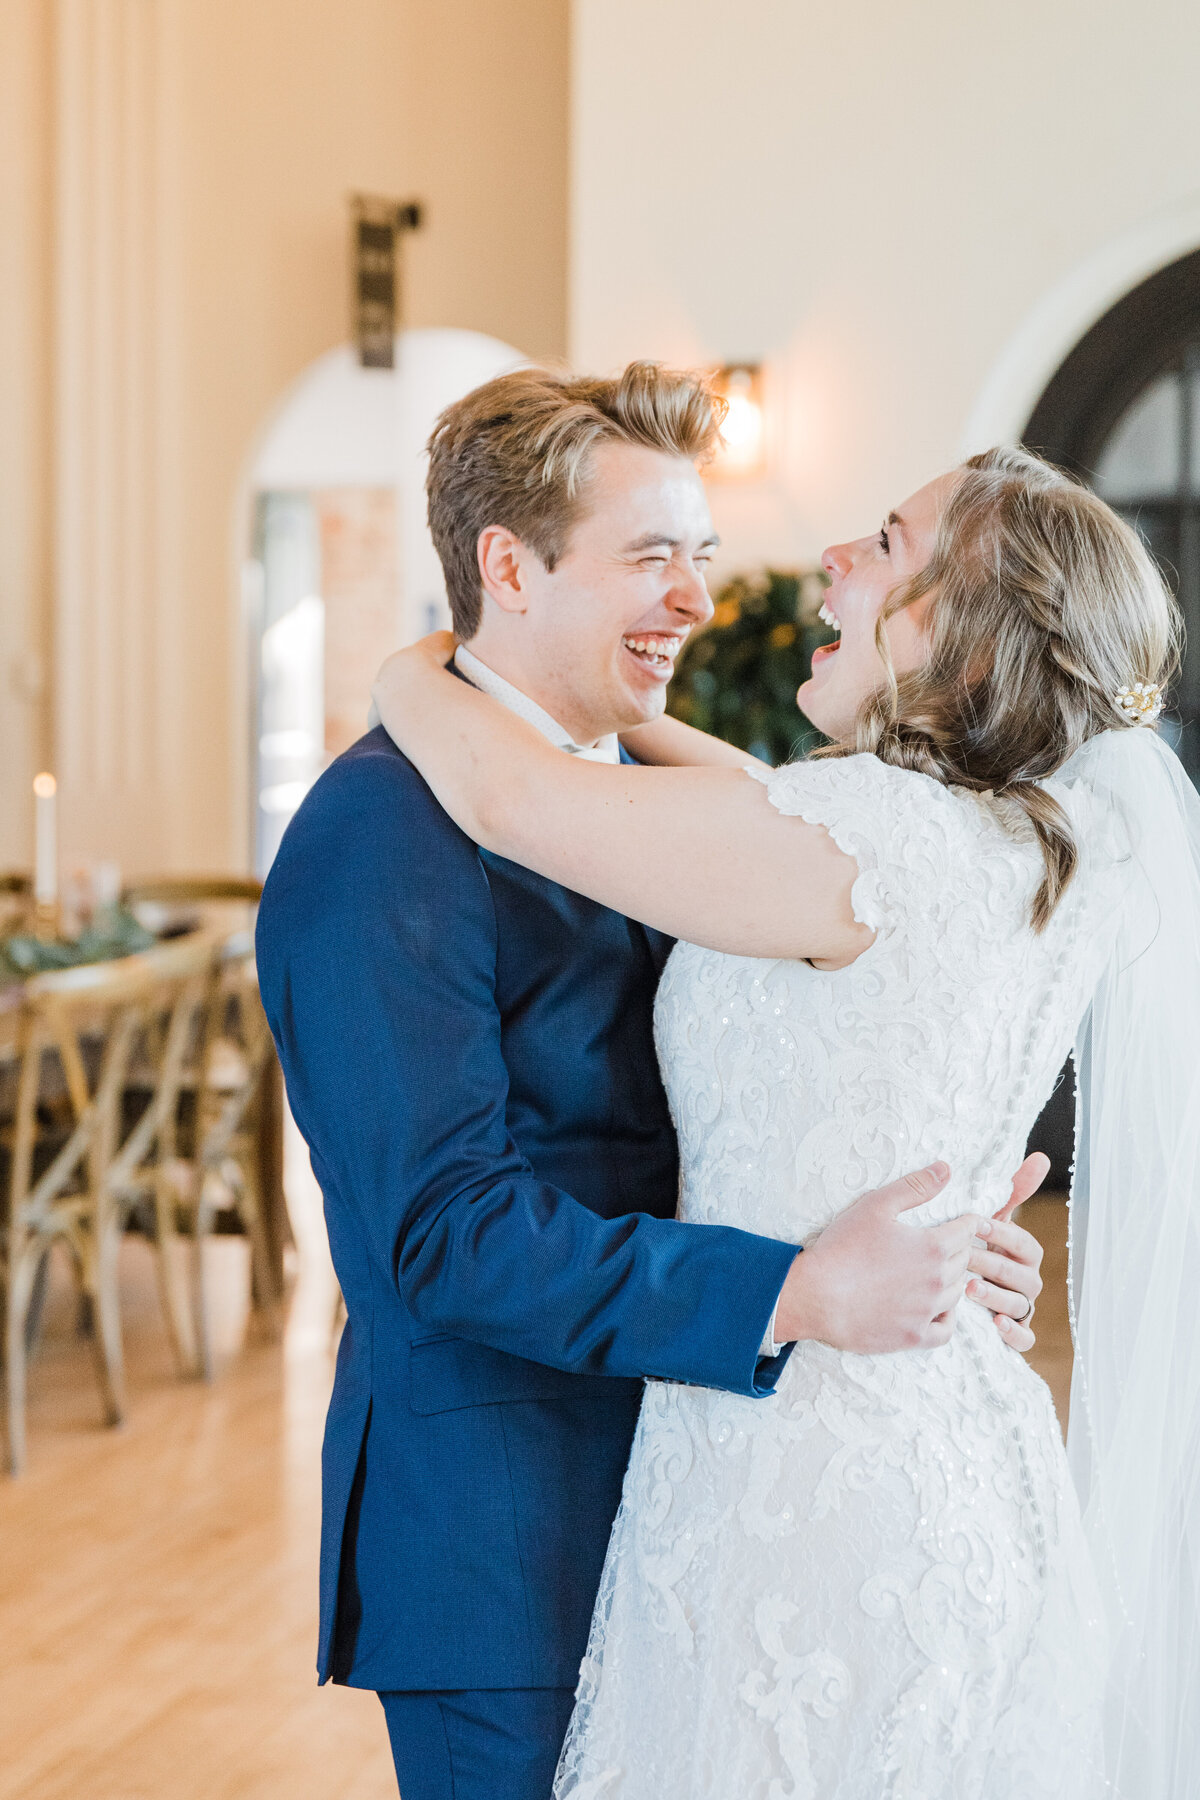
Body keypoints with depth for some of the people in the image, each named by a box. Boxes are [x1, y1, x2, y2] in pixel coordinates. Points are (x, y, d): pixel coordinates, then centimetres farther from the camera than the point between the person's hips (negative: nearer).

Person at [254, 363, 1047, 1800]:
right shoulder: (382, 836, -19)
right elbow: (442, 1227, -24)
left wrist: (930, 1231, -5)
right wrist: (798, 1293, -28)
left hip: (666, 1489, 8)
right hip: (498, 1537, -8)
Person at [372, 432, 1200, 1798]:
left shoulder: (883, 836, -21)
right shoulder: (1024, 852, 5)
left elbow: (508, 798, -16)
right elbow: (765, 817, 23)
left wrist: (414, 679, 4)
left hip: (805, 1476, -8)